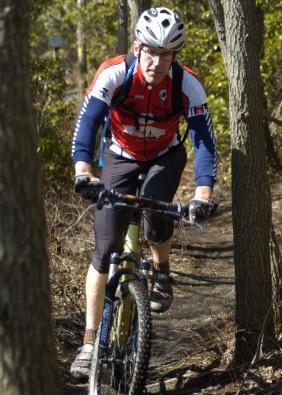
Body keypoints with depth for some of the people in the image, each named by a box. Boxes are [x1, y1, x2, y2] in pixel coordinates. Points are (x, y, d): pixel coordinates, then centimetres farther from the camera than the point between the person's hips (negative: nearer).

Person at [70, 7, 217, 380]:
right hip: (121, 157, 0)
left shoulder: (187, 84, -25)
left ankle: (161, 271, 2)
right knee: (105, 251, -7)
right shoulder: (113, 74, -28)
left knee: (156, 216, -32)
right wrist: (83, 171, -54)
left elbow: (204, 139, -27)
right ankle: (90, 341, 1)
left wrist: (203, 193, -42)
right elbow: (87, 122, -37)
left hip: (165, 157, 0)